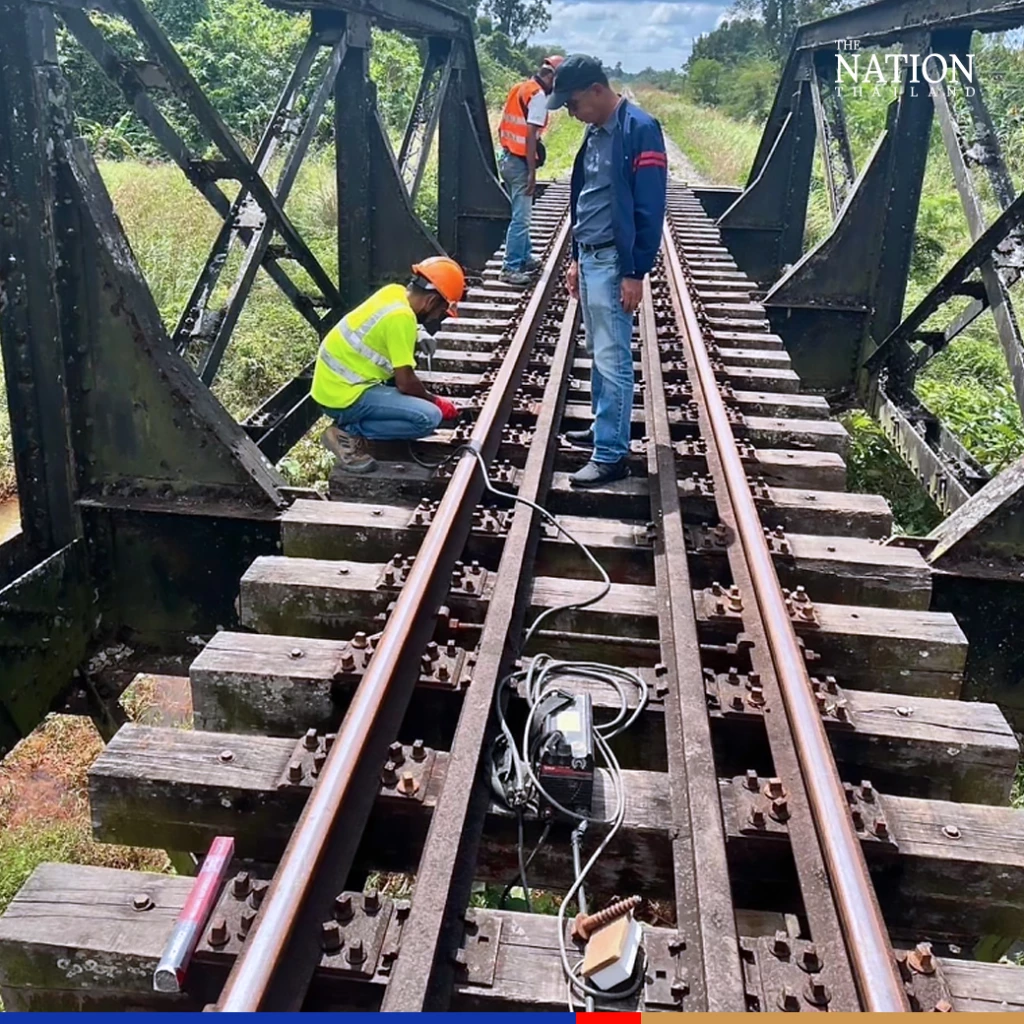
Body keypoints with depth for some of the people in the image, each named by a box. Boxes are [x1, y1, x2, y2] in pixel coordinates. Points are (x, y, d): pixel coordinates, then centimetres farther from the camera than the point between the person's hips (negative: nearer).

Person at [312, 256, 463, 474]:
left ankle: (351, 422, 11)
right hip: (343, 395, -10)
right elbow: (405, 383, -16)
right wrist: (436, 402, -1)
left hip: (334, 381, 10)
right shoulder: (401, 316, -20)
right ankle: (348, 434, -8)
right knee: (429, 417, -16)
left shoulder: (394, 292, 5)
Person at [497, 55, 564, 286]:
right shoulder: (539, 95, -13)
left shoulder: (519, 89, 14)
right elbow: (530, 136, -20)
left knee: (521, 213, 19)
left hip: (507, 157, 9)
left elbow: (503, 128, 17)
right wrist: (532, 173, -20)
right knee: (521, 217, -5)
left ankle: (525, 258, 28)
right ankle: (510, 269, -3)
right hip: (519, 162, -9)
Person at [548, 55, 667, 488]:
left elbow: (649, 208, -17)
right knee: (599, 354, 17)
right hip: (590, 259, 9)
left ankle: (611, 455, -1)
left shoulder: (639, 130, -14)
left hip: (614, 263, -9)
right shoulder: (595, 132, 14)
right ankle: (603, 428, 30)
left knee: (613, 359, -6)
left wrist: (636, 273, -18)